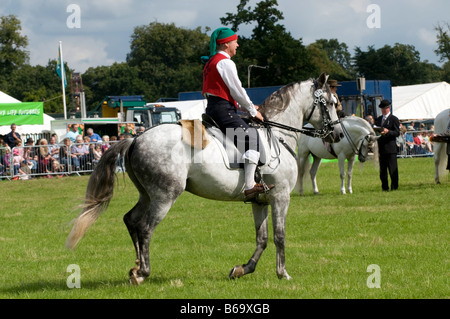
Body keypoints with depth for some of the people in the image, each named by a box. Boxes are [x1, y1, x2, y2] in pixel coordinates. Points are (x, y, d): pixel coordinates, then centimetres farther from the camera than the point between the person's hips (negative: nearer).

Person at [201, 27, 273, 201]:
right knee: (252, 139, -16)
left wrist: (248, 106, 24)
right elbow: (237, 91, -12)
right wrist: (253, 111, 0)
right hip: (223, 110, -11)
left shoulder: (211, 62, 21)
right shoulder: (225, 63, -11)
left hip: (212, 108, 11)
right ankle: (249, 186, -26)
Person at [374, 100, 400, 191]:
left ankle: (394, 187, -1)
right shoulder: (378, 119, 19)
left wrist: (388, 131, -23)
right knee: (382, 170, 8)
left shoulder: (394, 119, 0)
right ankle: (384, 187, 14)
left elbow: (397, 133, -7)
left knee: (393, 169, -5)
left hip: (390, 148, -6)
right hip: (381, 148, 6)